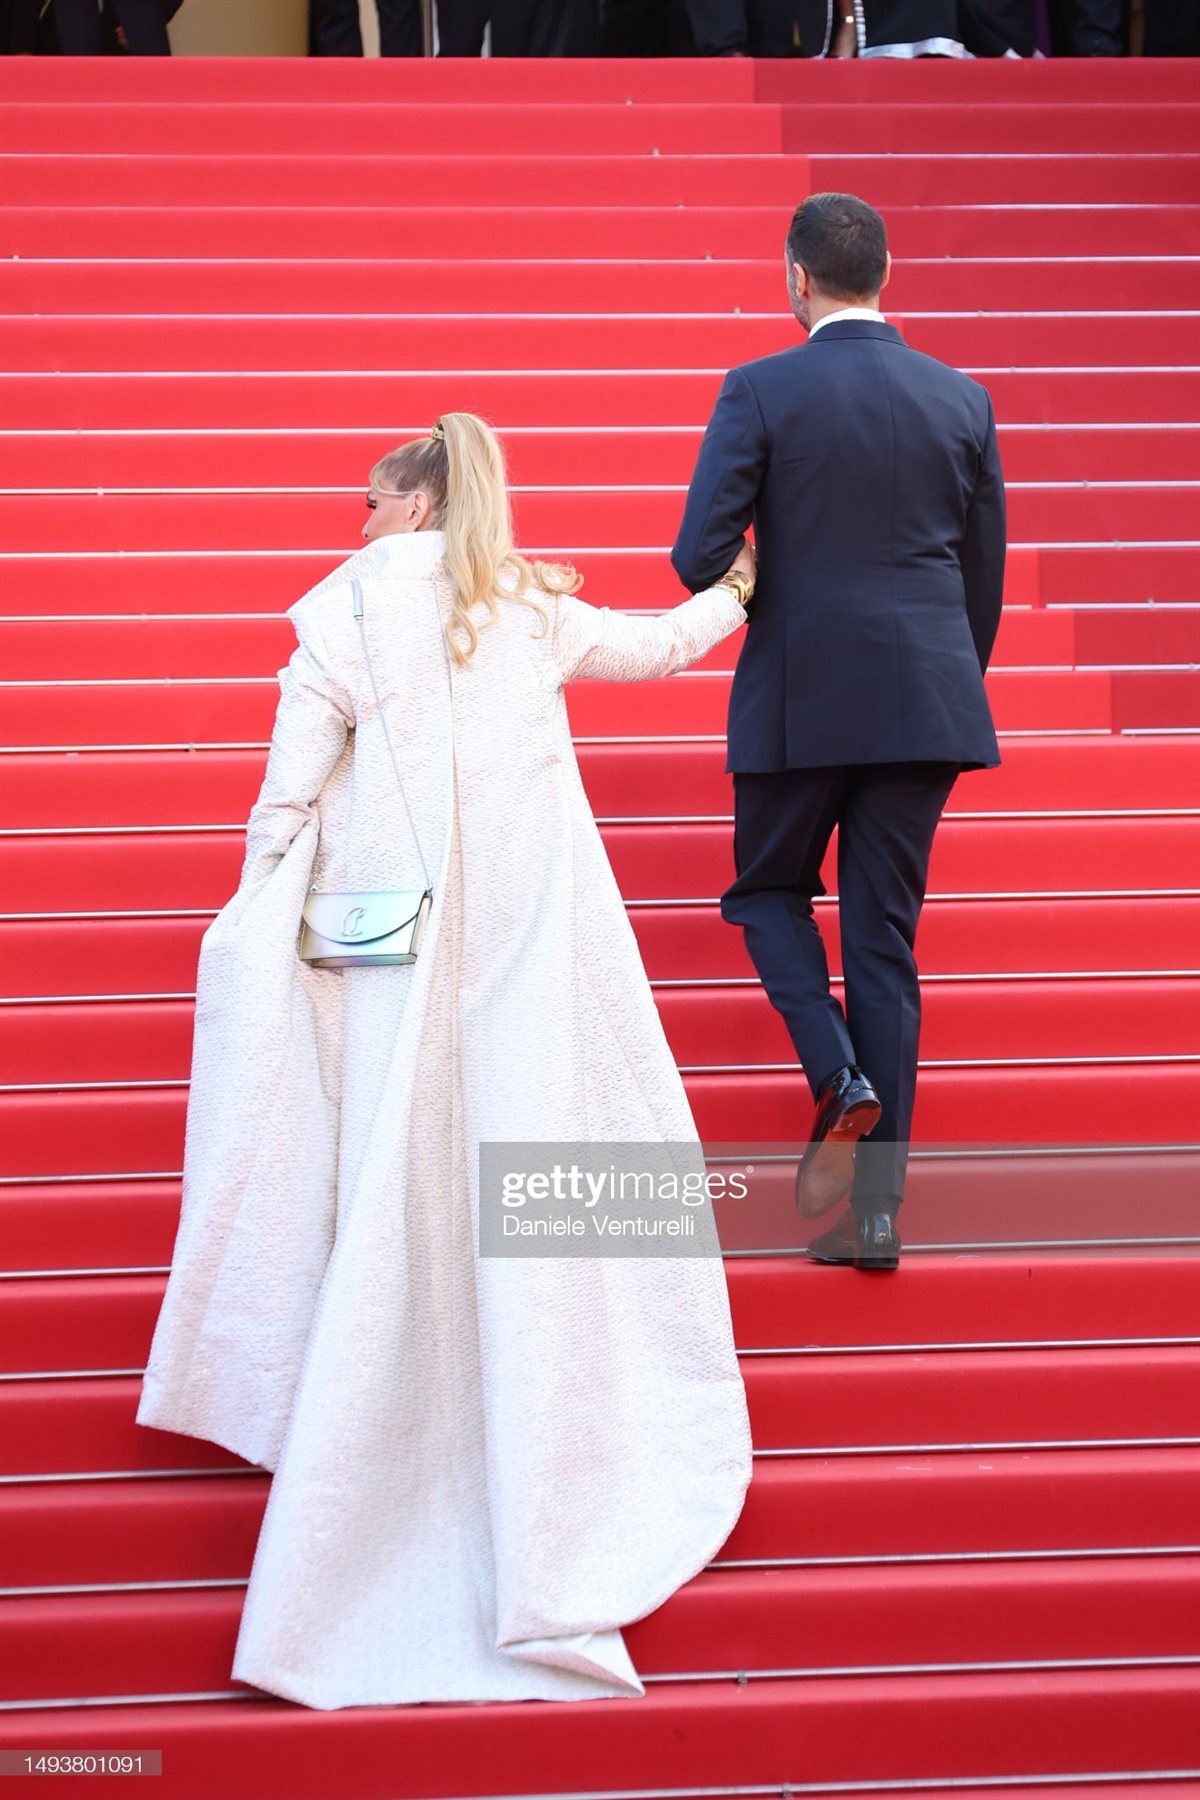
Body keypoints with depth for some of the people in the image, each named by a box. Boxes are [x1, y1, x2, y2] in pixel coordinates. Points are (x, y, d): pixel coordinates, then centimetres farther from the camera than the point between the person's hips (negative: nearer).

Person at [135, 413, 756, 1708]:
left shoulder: (346, 608, 2)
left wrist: (258, 912, 9)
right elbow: (657, 645, 31)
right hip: (531, 935, 2)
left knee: (401, 1188, -1)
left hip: (396, 942, -2)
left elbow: (290, 787, -2)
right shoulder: (535, 610, 13)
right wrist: (734, 591, 50)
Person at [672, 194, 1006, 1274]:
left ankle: (839, 1078, -5)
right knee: (886, 941, 7)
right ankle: (876, 1205, 8)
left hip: (800, 698, -3)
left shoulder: (760, 393, -6)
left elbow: (700, 557, -10)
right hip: (925, 701, 3)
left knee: (769, 890, 20)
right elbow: (984, 577, 10)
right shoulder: (962, 400, 5)